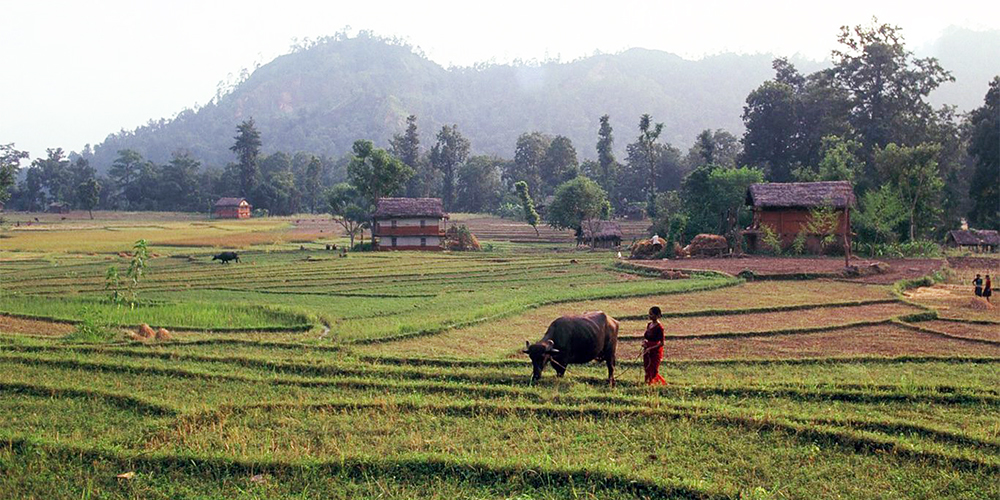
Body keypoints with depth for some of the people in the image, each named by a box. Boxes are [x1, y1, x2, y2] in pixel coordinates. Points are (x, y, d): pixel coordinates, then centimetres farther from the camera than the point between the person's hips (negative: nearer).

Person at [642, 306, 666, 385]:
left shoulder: (659, 327, -15)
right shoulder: (649, 325, 7)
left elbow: (661, 343, -15)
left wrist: (650, 348, -21)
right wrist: (644, 341, -3)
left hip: (655, 351, -7)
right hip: (647, 351, 7)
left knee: (653, 371, -3)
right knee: (647, 369, 9)